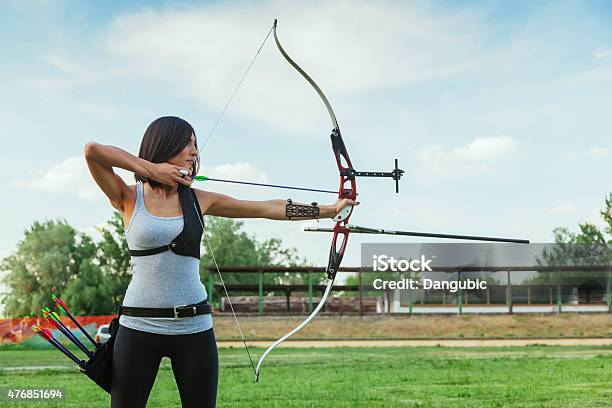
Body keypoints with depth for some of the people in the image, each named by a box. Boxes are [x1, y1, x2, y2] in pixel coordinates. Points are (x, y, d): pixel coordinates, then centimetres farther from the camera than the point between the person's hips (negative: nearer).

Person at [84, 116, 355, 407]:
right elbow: (92, 150, -16)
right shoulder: (129, 198, -1)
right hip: (139, 326, -3)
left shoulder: (198, 200, 8)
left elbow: (270, 208, 10)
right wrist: (151, 168, -11)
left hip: (194, 326, 3)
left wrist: (330, 209, 9)